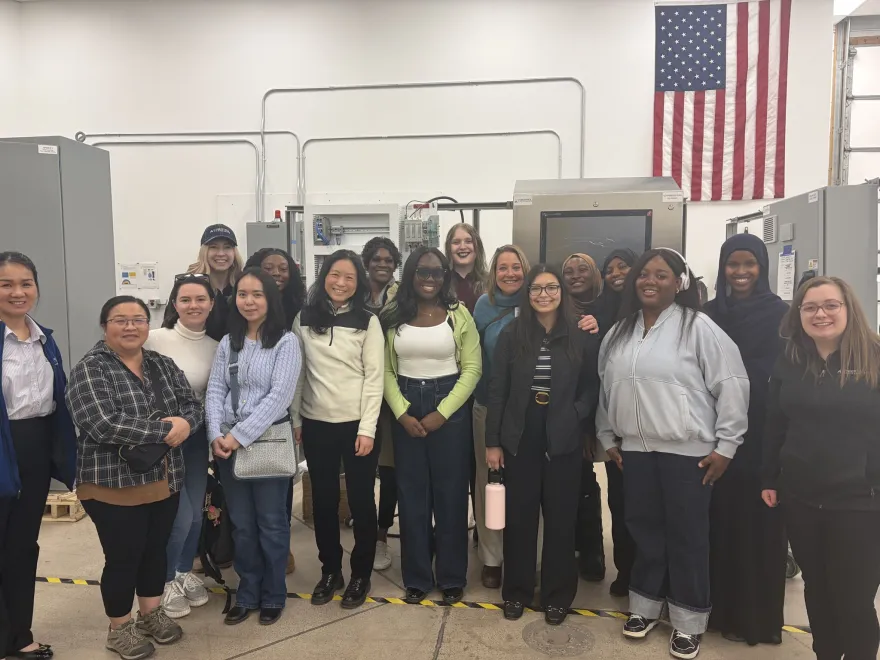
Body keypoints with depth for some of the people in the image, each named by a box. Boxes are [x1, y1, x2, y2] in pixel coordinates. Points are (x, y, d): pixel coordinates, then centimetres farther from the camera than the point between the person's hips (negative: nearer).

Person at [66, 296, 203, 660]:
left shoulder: (163, 364, 6)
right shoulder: (89, 370, -12)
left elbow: (194, 404, 4)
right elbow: (104, 424, -25)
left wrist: (183, 423, -19)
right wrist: (166, 429, -22)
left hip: (165, 481, 6)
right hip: (115, 486, -5)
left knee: (156, 549, 17)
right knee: (123, 558, 8)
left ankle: (151, 613, 37)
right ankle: (120, 629, 29)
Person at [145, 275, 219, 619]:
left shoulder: (215, 347, 1)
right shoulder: (155, 339, -14)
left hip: (196, 437, 5)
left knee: (196, 513, 13)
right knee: (180, 515, -3)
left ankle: (185, 572, 37)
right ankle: (167, 580, 23)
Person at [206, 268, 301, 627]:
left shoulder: (286, 342, -6)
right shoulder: (227, 342, 9)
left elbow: (279, 396, -15)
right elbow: (215, 390, 4)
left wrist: (240, 435, -17)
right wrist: (216, 435, -10)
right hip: (228, 444, 4)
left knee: (271, 522, 8)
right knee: (241, 524, 14)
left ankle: (273, 596, 25)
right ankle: (247, 594, 30)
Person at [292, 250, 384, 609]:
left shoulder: (368, 322, -3)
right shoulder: (304, 319, 4)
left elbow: (374, 377, -6)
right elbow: (297, 374, 7)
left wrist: (367, 428, -11)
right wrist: (295, 421, 4)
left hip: (357, 424, -2)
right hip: (316, 424, 2)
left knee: (361, 500, 7)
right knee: (323, 501, 12)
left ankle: (361, 575, 24)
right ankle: (330, 571, 30)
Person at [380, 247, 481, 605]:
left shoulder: (459, 314, -3)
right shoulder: (393, 316, 2)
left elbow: (472, 369, -5)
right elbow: (386, 371, 2)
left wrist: (441, 413, -11)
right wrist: (402, 414, -9)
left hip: (450, 409, -1)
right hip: (405, 412, 2)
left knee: (451, 494, 6)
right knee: (411, 495, 9)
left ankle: (452, 577, 23)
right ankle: (416, 577, 24)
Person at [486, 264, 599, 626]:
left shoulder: (582, 337, -1)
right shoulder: (511, 334, 0)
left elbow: (592, 387, 4)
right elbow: (497, 391, -1)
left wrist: (575, 416, -13)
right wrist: (492, 441, -3)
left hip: (563, 440, 0)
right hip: (520, 438, 0)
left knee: (560, 517, 9)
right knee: (519, 515, 9)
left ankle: (557, 594, 27)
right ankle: (516, 590, 27)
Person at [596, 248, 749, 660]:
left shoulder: (698, 327, -8)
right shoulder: (619, 332, 9)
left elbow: (732, 384, -9)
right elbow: (605, 388, 16)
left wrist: (726, 445, -9)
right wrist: (607, 437, 14)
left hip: (687, 451, -4)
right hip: (634, 450, 5)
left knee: (686, 535, 6)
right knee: (644, 529, 14)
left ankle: (689, 621, 23)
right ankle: (645, 605, 32)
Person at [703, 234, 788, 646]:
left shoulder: (780, 314, -1)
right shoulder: (708, 313, 7)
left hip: (762, 432, -2)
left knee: (758, 520, 4)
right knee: (720, 518, 7)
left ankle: (757, 615, 20)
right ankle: (721, 607, 23)